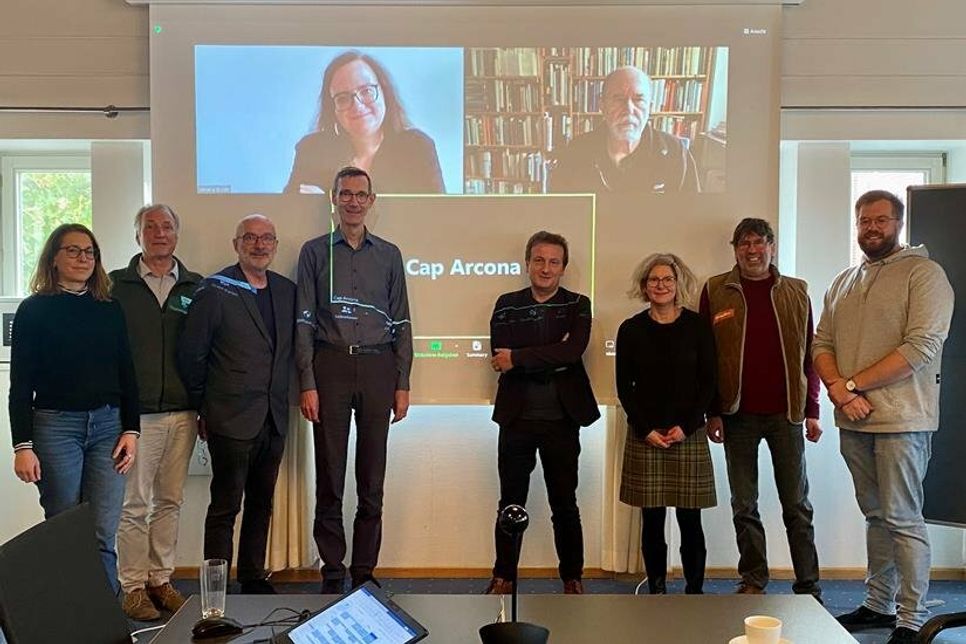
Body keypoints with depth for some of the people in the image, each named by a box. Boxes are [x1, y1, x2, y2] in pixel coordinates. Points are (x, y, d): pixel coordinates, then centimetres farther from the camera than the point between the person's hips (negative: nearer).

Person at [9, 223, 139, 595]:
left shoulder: (110, 310, 10)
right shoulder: (34, 310, 1)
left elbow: (127, 375, 12)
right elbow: (20, 384, -2)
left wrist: (131, 429, 3)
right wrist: (22, 446, -8)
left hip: (107, 425, 2)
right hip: (55, 425, -2)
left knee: (103, 535, 0)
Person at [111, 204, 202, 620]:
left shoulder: (195, 288, 9)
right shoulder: (117, 286, 3)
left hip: (182, 413, 3)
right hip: (135, 411, -2)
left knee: (170, 501, 9)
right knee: (135, 503, 1)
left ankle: (161, 580, 21)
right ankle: (133, 586, 12)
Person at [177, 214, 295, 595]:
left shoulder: (287, 291, 10)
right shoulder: (215, 291, -7)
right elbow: (191, 355, -6)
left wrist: (281, 401, 10)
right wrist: (202, 410, -2)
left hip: (273, 420, 6)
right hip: (232, 419, -6)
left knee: (261, 503, 15)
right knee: (225, 506, 1)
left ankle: (254, 579, 27)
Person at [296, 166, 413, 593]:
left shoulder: (389, 255, 12)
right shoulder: (315, 251, 7)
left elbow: (401, 322, 12)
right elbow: (305, 321, 2)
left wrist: (402, 384, 5)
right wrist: (308, 384, -6)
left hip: (378, 369, 2)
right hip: (330, 366, -1)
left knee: (373, 477, 4)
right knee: (329, 475, 1)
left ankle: (365, 571, 13)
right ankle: (332, 572, 11)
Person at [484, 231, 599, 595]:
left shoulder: (577, 305, 3)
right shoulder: (507, 305, 5)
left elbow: (573, 350, -16)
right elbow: (501, 357, -9)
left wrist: (519, 358, -18)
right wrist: (552, 359, -16)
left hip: (562, 419, -1)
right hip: (517, 418, 1)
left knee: (564, 504, 10)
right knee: (511, 502, 9)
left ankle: (572, 577, 24)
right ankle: (504, 577, 22)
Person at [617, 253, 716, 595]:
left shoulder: (698, 326, 3)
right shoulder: (631, 330, 5)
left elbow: (708, 383, 3)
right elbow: (624, 387, 5)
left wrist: (686, 427, -7)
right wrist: (646, 430, -5)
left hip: (689, 435, 0)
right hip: (644, 435, 1)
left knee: (690, 520, 1)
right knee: (652, 519, 3)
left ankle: (694, 591, 13)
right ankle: (656, 590, 15)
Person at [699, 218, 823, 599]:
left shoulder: (796, 292, 7)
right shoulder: (716, 292, 3)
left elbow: (809, 354, 7)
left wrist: (812, 411, 1)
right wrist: (713, 412, -2)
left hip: (785, 413, 1)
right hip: (738, 414, 0)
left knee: (797, 505, 6)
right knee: (744, 506, 8)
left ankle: (808, 587, 14)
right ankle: (753, 583, 19)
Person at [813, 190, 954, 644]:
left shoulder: (924, 273, -5)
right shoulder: (842, 283, 15)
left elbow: (921, 348, -15)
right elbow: (821, 345, 11)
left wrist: (853, 384, -14)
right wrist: (838, 389, -9)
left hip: (900, 419, -6)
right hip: (853, 420, 6)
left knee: (902, 520, -3)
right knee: (876, 516, 15)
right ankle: (878, 605, 25)